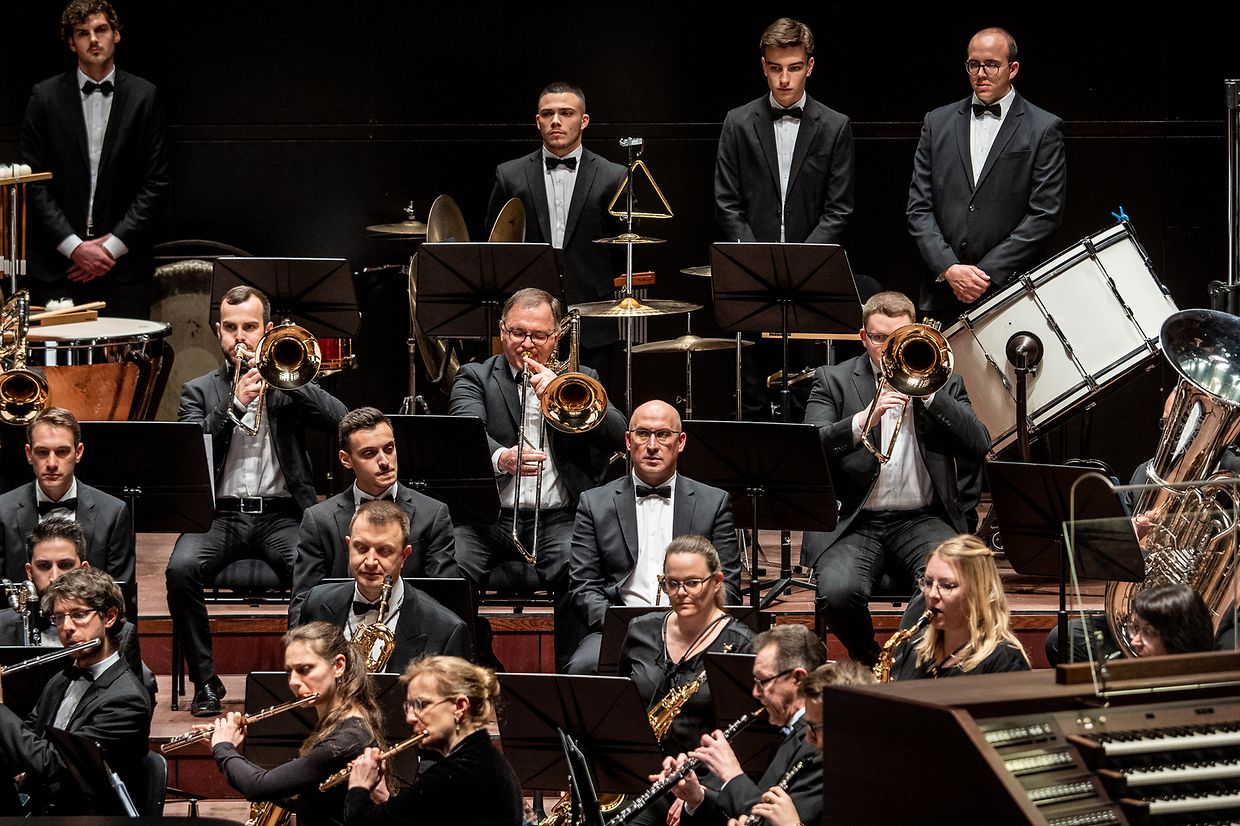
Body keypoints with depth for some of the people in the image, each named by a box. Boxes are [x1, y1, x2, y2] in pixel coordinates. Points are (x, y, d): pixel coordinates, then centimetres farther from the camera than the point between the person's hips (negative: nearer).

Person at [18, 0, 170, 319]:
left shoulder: (143, 97, 5)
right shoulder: (46, 96, 4)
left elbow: (156, 183, 2)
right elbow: (33, 183, 1)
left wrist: (114, 245, -6)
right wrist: (74, 246, -8)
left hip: (123, 267, 0)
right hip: (57, 266, 0)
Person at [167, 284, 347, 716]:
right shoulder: (199, 390, 15)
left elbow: (340, 418, -1)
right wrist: (234, 406, -15)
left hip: (280, 514, 0)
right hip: (219, 514, 1)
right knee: (181, 569, -30)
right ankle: (205, 681, -16)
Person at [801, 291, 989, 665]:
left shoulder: (943, 384, 15)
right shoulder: (833, 381, 10)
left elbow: (979, 445, 0)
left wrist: (927, 392, -7)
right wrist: (863, 419, -21)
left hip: (922, 518, 1)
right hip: (853, 519, -1)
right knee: (838, 593, -30)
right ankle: (867, 665, 2)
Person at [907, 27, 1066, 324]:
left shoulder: (1044, 129, 3)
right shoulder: (938, 123, 13)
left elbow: (1045, 214, -3)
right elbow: (919, 208, 9)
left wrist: (988, 273, -9)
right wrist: (949, 268, -6)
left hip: (1011, 293, -3)